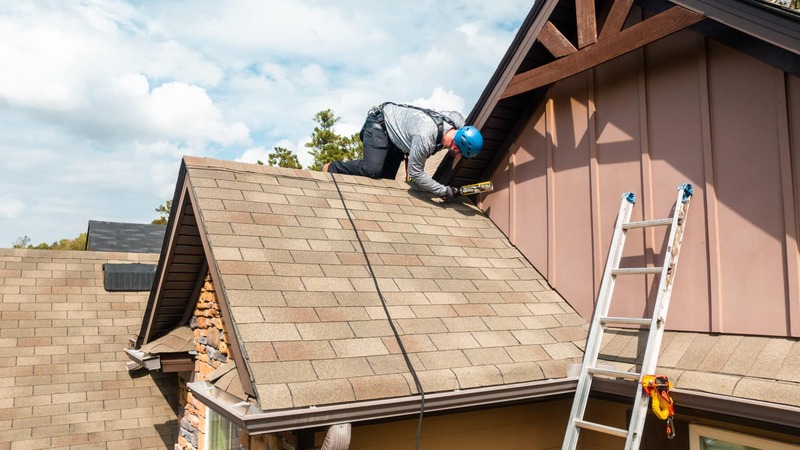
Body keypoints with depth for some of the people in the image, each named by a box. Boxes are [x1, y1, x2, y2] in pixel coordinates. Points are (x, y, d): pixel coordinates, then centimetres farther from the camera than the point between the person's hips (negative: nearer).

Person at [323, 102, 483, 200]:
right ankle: (330, 169, -6)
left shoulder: (457, 123, -18)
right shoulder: (425, 138, -41)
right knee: (373, 169, -27)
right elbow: (415, 173, -30)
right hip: (380, 122, -8)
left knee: (387, 177, 1)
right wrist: (444, 191, -24)